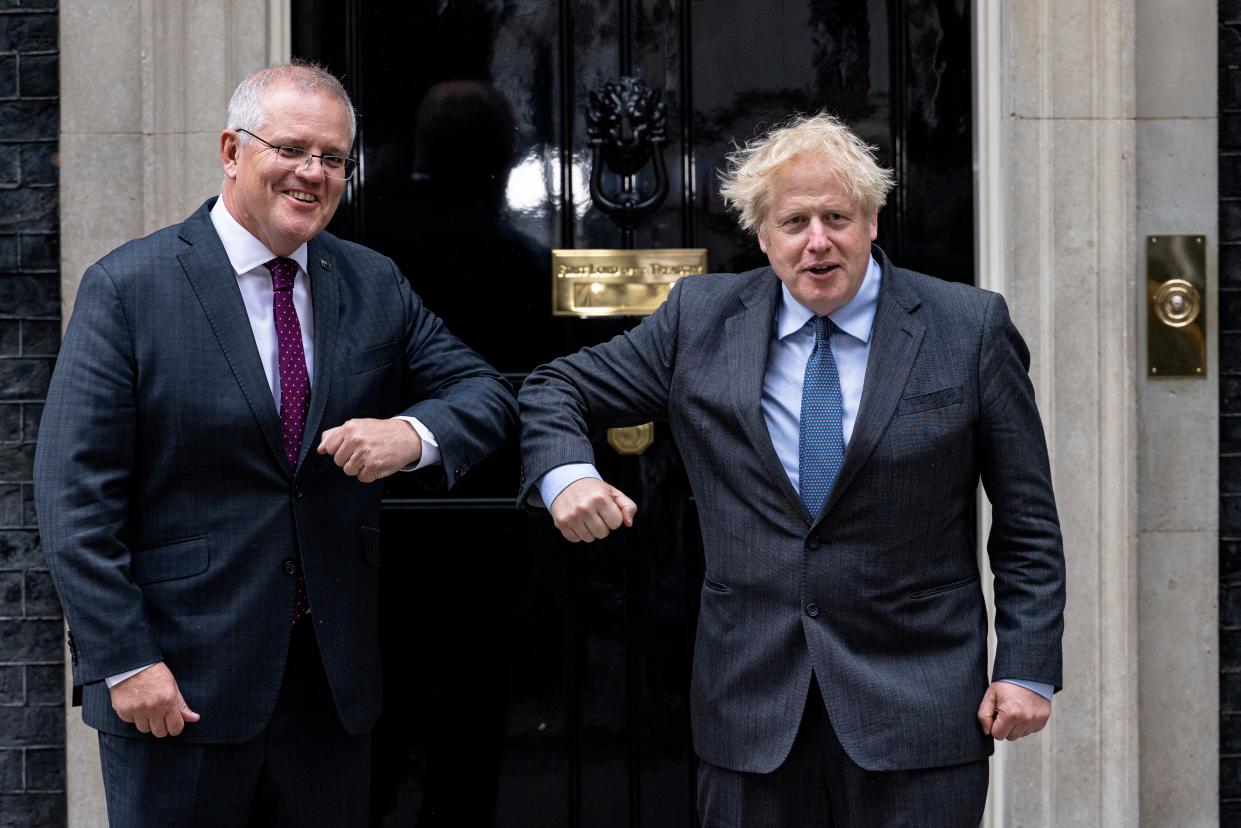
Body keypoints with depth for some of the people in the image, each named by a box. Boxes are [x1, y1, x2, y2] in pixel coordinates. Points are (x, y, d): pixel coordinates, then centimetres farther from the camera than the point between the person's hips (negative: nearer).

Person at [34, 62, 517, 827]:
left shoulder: (375, 284, 6)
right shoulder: (128, 287, -7)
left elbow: (487, 392, 8)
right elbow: (76, 492, -9)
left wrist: (414, 432, -16)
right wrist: (124, 661, -15)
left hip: (334, 674, 4)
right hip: (180, 684, -4)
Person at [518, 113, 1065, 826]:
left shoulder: (969, 328, -1)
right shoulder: (700, 319, 4)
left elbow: (1028, 521, 2)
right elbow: (556, 391, 12)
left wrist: (1028, 669, -4)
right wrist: (565, 475, -9)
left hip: (917, 712, -1)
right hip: (752, 705, 2)